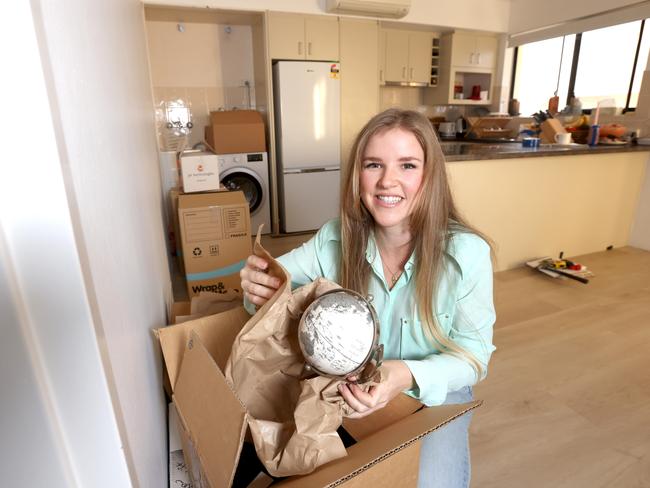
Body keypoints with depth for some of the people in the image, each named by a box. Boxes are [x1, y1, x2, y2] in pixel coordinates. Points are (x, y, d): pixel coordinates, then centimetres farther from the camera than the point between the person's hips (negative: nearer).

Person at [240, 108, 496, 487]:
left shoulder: (467, 253, -22)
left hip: (433, 398, -1)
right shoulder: (335, 239, -15)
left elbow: (473, 353, -16)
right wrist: (258, 284, -28)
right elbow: (276, 277, -3)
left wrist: (409, 377, -37)